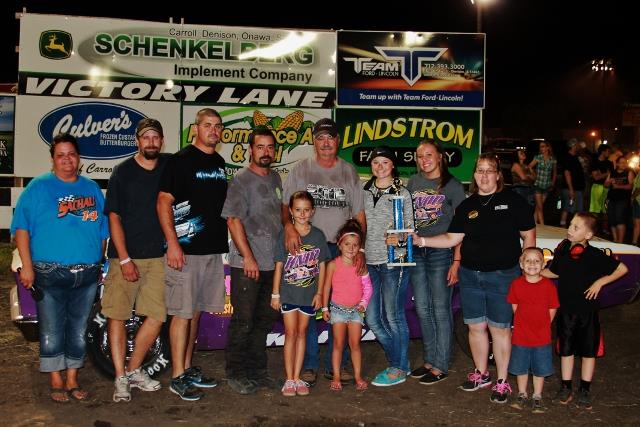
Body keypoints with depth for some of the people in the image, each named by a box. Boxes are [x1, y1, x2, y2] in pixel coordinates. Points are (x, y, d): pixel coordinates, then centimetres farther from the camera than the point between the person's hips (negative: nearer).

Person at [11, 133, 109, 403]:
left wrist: (99, 263, 12)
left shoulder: (92, 188, 12)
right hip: (50, 274, -3)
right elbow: (21, 228, -4)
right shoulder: (38, 187, 1)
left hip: (87, 274, 4)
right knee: (52, 332, 2)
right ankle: (56, 383, 16)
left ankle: (72, 381, 23)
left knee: (78, 331, 11)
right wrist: (27, 266, -11)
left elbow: (103, 230, 16)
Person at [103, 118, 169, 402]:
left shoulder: (169, 166, 5)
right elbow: (114, 218, -4)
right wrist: (124, 259, -11)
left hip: (158, 256, 3)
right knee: (117, 315, -2)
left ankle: (134, 370, 18)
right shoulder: (123, 171, -2)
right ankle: (120, 378, 8)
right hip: (125, 256, -3)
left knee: (157, 316, 2)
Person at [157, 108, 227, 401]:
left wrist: (224, 241, 17)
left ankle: (188, 368, 25)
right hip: (185, 250, -7)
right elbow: (163, 202, -11)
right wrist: (172, 243, -18)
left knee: (196, 311, 14)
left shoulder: (219, 162, 14)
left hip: (213, 249, 7)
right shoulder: (180, 160, -7)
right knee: (182, 313, -3)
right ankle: (177, 377, 5)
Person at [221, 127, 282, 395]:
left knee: (265, 320, 14)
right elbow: (233, 220, -14)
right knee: (243, 321, -1)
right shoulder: (241, 180, -9)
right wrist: (248, 257, -18)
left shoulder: (275, 179, 13)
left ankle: (257, 370, 26)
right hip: (247, 264, -7)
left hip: (272, 263, 7)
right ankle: (236, 374, 11)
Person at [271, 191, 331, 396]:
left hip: (309, 293, 2)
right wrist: (275, 294, -4)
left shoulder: (318, 235, 0)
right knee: (291, 333, 2)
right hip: (288, 293, -2)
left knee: (302, 333, 10)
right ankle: (289, 379, 9)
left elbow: (322, 266, 4)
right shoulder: (284, 235, -5)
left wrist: (319, 293, 0)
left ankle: (297, 378, 18)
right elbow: (279, 266, -3)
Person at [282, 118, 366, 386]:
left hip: (342, 249, 2)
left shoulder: (349, 172, 10)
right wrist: (288, 225, -20)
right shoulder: (300, 170, 6)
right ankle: (308, 366, 12)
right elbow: (285, 205, 2)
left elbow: (359, 215, 9)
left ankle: (336, 365, 15)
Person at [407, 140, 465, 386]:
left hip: (441, 253, -5)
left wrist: (456, 262, -12)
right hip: (416, 252, 5)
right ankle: (429, 360, 25)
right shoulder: (413, 182, 9)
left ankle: (440, 366, 11)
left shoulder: (452, 186, -4)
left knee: (440, 310, 1)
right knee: (422, 310, 11)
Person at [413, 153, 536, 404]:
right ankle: (481, 374, 29)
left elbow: (528, 236, 0)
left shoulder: (513, 201, -2)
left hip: (502, 276, -4)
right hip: (470, 275, 4)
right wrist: (422, 241, -7)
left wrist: (523, 268, -5)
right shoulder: (467, 206, 8)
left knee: (500, 328, 2)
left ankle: (502, 381, 17)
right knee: (475, 326, 10)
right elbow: (453, 238, 4)